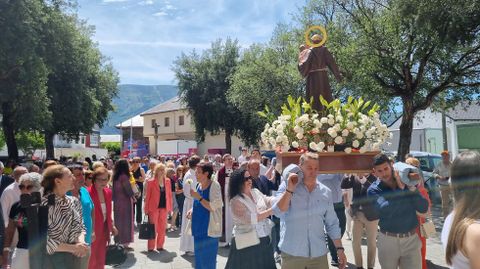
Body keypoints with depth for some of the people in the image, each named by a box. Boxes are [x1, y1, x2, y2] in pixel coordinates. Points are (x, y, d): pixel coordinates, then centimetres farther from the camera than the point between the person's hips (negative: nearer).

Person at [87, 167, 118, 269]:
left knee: (101, 259, 19)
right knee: (91, 260, 7)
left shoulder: (108, 192, 3)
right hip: (92, 231, -7)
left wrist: (112, 225, 12)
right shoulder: (88, 192, -20)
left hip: (104, 229, 7)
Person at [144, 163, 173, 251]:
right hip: (154, 207, -4)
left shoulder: (168, 181, 6)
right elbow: (147, 196, -2)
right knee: (153, 228, 1)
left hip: (164, 207, 4)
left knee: (162, 228, 9)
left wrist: (170, 207, 5)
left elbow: (169, 195, 9)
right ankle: (151, 247, 11)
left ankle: (160, 245, 21)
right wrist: (146, 209, -5)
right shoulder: (151, 182, -4)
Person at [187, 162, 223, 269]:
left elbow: (213, 207, -20)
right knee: (199, 258, 17)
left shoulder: (214, 185, -15)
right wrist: (193, 210, 1)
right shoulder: (199, 185, 7)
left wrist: (198, 197, -23)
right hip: (198, 229, 8)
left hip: (209, 229, -7)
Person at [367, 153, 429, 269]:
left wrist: (412, 188, -19)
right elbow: (384, 210, -25)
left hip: (411, 239, 1)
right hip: (388, 240, -1)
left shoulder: (406, 182, -1)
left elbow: (424, 208, -6)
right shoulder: (373, 189, -8)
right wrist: (400, 188, -22)